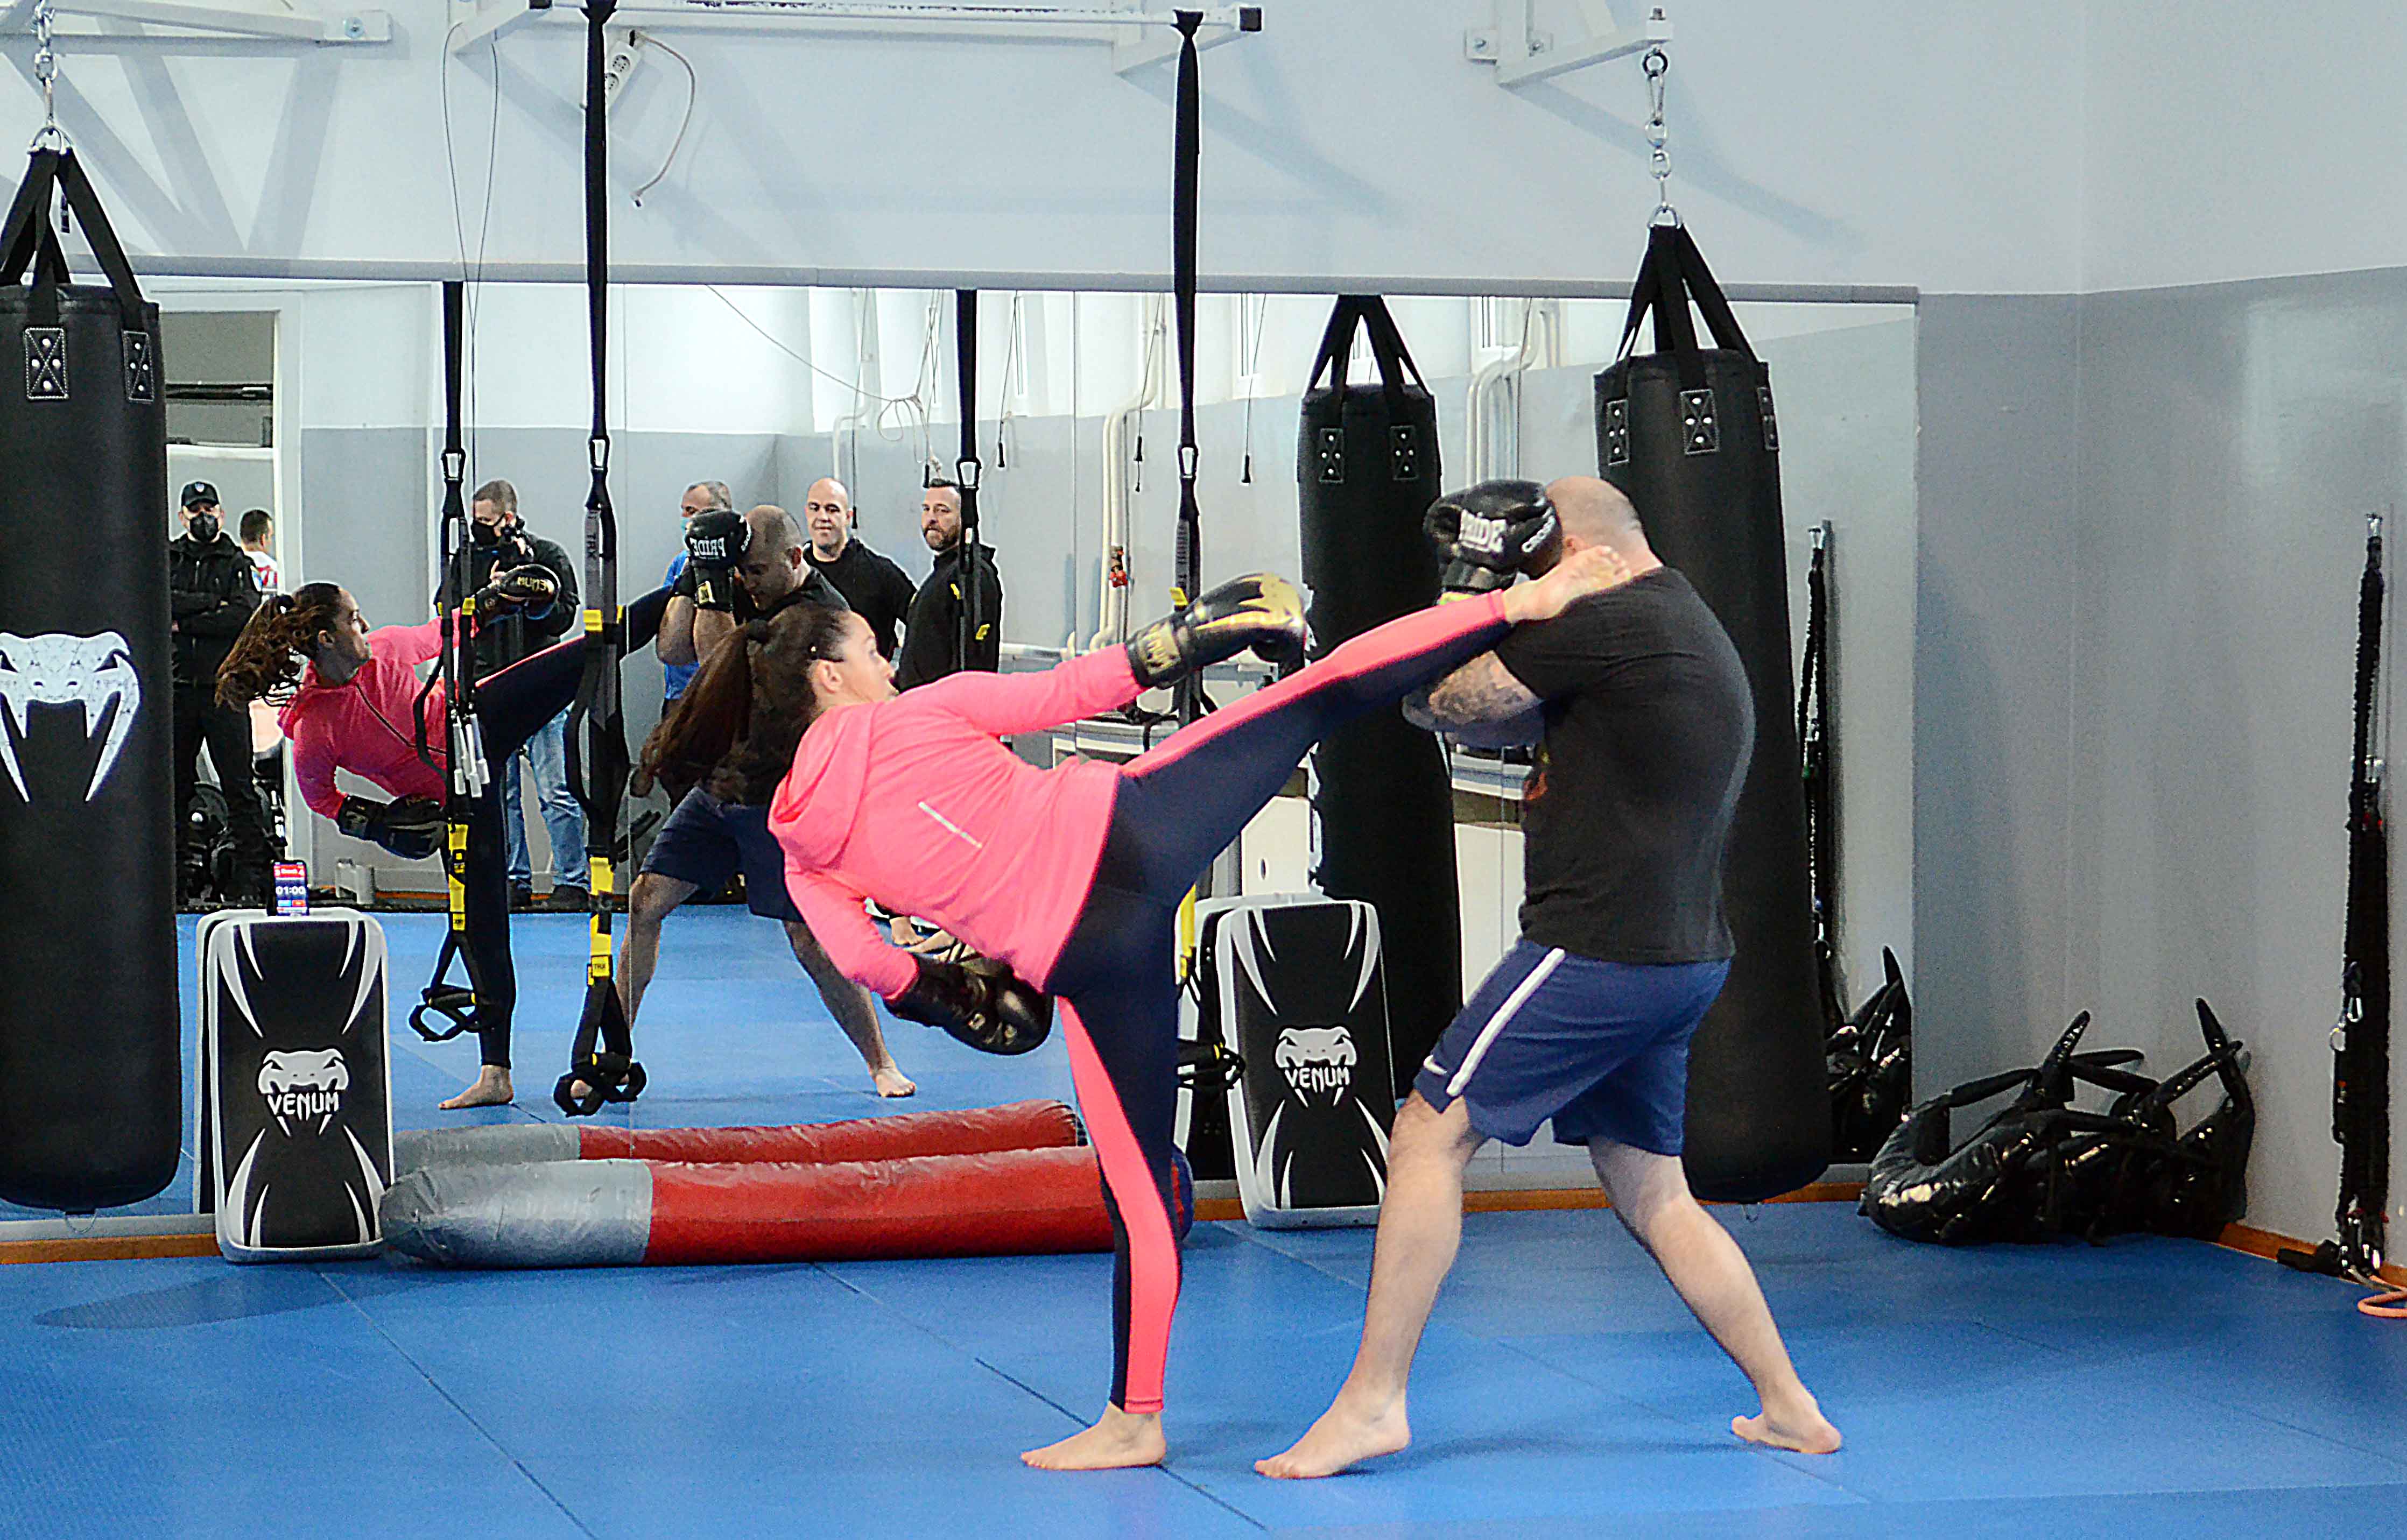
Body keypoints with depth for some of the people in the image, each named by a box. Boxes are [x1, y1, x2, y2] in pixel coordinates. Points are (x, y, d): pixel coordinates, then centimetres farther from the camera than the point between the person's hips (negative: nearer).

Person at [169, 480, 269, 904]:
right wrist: (211, 604, -8)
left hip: (222, 685, -2)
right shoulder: (166, 559, 15)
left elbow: (244, 614, -7)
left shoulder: (237, 563, 9)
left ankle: (251, 876, -7)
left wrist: (184, 622, -7)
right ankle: (177, 876, 10)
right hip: (176, 687, 2)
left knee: (239, 785, -7)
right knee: (174, 785, 4)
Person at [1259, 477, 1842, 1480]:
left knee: (1430, 1134, -5)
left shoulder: (1605, 624, -13)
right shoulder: (1695, 630, 18)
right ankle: (1791, 1409, 20)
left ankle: (1372, 1401, -5)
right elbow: (1543, 716, 22)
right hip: (1684, 956, 10)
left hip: (1599, 949, -10)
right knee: (1650, 1194, 17)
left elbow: (1450, 704, -8)